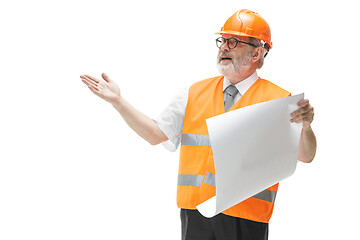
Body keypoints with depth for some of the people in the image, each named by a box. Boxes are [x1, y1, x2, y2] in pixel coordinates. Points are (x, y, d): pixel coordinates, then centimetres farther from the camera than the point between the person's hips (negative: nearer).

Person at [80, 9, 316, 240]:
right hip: (195, 213, 3)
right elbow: (156, 133, 14)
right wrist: (118, 101, 8)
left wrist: (305, 126, -29)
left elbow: (306, 156, -8)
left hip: (245, 220, -3)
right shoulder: (196, 94, 13)